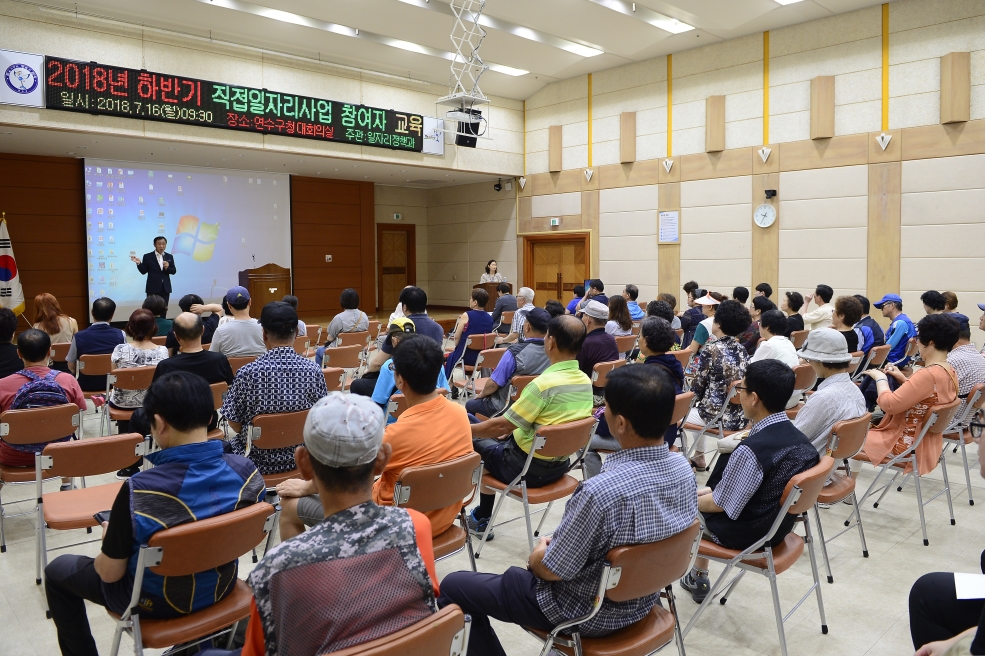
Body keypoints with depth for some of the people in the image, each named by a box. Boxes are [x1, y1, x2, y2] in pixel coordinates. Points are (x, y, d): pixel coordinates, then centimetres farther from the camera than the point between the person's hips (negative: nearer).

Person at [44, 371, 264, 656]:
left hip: (155, 603, -4)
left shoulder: (138, 491, -33)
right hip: (221, 589, 5)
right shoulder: (247, 472, -21)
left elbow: (110, 574, -18)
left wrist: (110, 538, 3)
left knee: (57, 570, 22)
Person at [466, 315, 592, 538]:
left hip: (529, 469, -7)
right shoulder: (585, 382, -4)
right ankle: (481, 515, 32)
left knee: (475, 440, 15)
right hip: (560, 465, 7)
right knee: (503, 438, 26)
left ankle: (481, 518, 27)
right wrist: (514, 430, 16)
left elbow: (502, 425, -21)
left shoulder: (544, 384, -27)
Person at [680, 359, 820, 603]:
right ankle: (698, 578, 31)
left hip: (744, 533, -7)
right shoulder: (799, 439, -7)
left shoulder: (752, 450, -31)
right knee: (702, 494, 24)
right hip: (778, 526, 7)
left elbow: (720, 504, -21)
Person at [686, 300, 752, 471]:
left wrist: (692, 402, 12)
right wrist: (699, 402, 21)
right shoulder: (741, 349, 3)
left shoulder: (711, 349, -16)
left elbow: (697, 387, -11)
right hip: (740, 416, 7)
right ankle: (699, 457, 43)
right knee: (699, 408, 33)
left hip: (717, 416, -7)